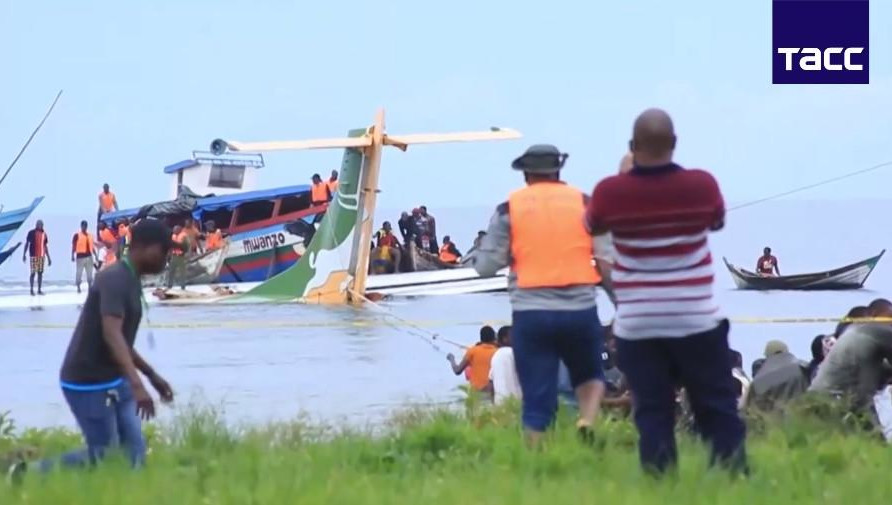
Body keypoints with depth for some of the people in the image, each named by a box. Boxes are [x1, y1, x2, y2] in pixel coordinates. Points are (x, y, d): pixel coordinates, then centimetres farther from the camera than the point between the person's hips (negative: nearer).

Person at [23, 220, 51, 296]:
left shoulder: (44, 234, 11)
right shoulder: (31, 233, -3)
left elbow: (46, 246, 16)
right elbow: (27, 244, -3)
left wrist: (48, 258, 15)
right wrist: (24, 254, -13)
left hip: (42, 256, 5)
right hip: (34, 256, -5)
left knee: (40, 272, 5)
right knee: (33, 273, -6)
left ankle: (39, 290, 9)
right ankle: (32, 290, 2)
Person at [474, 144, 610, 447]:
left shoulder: (509, 209, 3)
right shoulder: (584, 203, 4)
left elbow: (486, 266, 1)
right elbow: (608, 259, 1)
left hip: (530, 314, 0)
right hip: (580, 311, 0)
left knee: (537, 399, 6)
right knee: (589, 373, 22)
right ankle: (588, 422, -6)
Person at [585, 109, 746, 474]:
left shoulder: (610, 192, -9)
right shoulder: (701, 185, -9)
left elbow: (592, 226, 14)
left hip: (638, 325, 0)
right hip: (696, 321, 0)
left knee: (652, 414, 4)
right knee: (718, 410, 7)